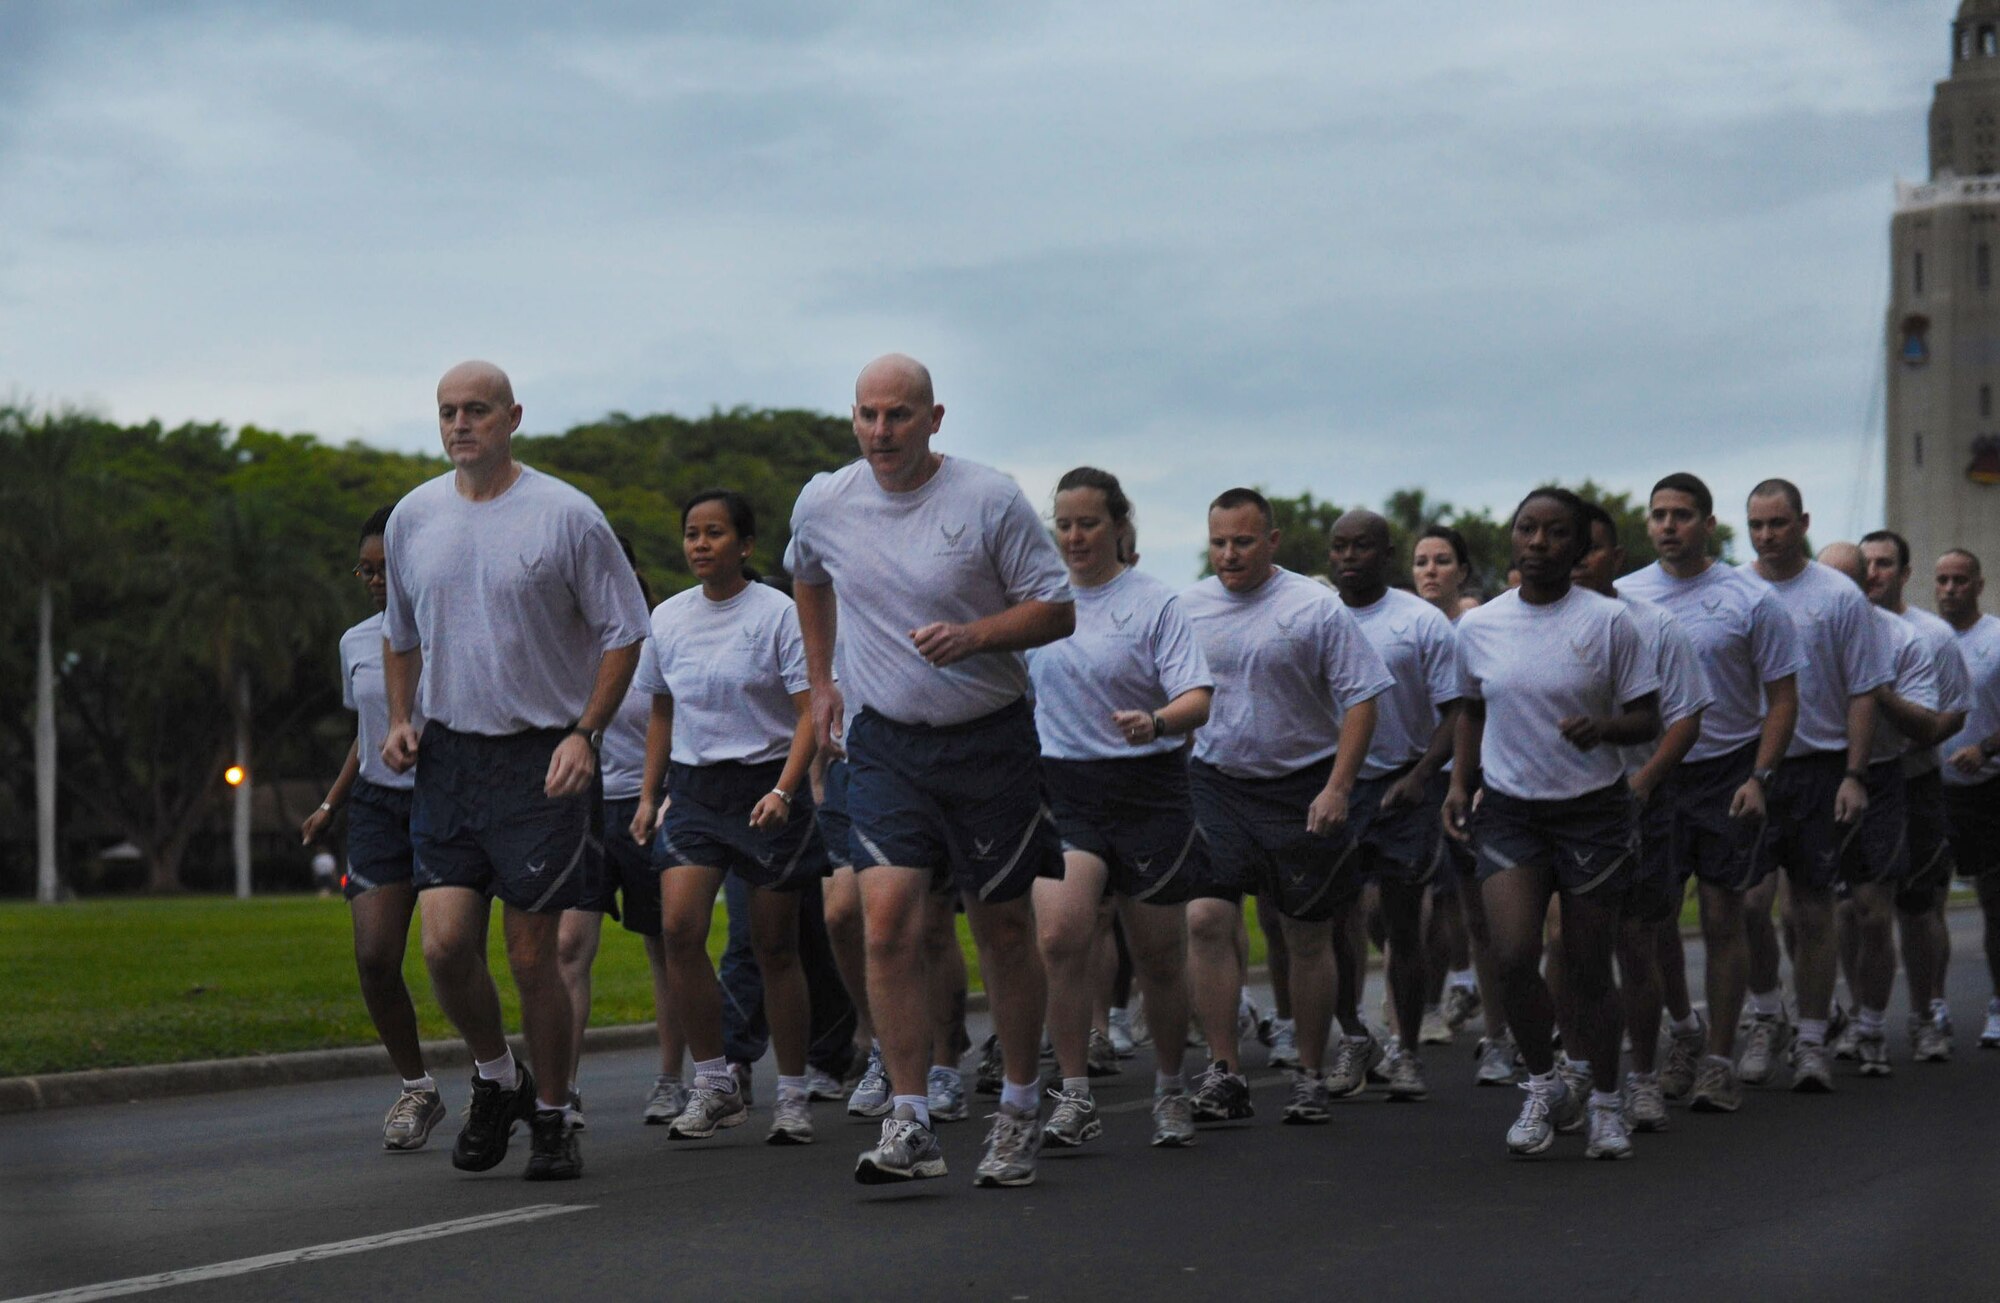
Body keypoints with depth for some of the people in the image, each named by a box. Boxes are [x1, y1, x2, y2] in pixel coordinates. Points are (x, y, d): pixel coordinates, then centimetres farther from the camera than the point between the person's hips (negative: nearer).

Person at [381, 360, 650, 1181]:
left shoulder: (566, 516, -5)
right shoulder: (413, 518, 8)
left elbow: (623, 632, 0)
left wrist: (585, 734, -10)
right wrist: (399, 719, 8)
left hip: (541, 759, -3)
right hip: (447, 754, 4)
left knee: (531, 954, -1)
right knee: (444, 942, -7)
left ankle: (552, 1117, 16)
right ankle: (495, 1080, 18)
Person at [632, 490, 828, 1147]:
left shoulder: (777, 612, -7)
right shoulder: (667, 618, 8)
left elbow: (809, 712, -10)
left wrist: (783, 790, -22)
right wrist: (649, 794, 17)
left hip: (766, 784, -4)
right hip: (693, 789, 4)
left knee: (775, 946, 2)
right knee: (679, 926, -15)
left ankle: (792, 1095, 14)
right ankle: (714, 1084, -5)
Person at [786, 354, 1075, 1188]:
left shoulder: (989, 500, -9)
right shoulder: (823, 505, 1)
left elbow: (1057, 610, -7)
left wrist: (972, 636, -22)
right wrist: (820, 679, 21)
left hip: (990, 742, -2)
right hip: (885, 743, 2)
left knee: (1002, 928, 7)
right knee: (888, 921, -13)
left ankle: (1020, 1110, 23)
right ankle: (910, 1125, -10)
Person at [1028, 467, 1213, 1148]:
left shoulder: (1154, 602, -4)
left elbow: (1198, 700, -12)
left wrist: (1155, 721, -32)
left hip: (1146, 790, -2)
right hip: (1060, 786, 2)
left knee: (1158, 957, 5)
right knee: (1061, 933, -20)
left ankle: (1171, 1089, 28)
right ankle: (1074, 1098, -13)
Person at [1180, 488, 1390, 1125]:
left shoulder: (1316, 607, -5)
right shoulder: (1188, 608, 5)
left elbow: (1360, 699, -6)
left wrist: (1338, 788, -13)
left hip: (1301, 787, -2)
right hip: (1213, 783, 2)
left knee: (1307, 934, 4)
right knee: (1205, 919, -12)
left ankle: (1311, 1075, 16)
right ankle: (1223, 1073, -5)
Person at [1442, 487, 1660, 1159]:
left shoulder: (1608, 621, -5)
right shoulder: (1478, 626, 4)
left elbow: (1647, 719, -2)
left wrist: (1602, 729, -23)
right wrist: (1459, 781, 7)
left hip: (1592, 808, -2)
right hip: (1509, 808, 2)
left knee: (1587, 970, 2)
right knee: (1513, 956, -15)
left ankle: (1605, 1104, 21)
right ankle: (1544, 1087, 7)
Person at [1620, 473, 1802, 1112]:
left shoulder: (1749, 600, -4)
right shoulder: (1623, 597, 4)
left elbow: (1782, 697, -2)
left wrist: (1758, 777, -13)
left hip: (1727, 772, -2)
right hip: (1648, 776, 3)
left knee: (1722, 918, -1)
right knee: (1652, 917, 3)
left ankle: (1719, 1061, 7)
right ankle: (1682, 1029, 28)